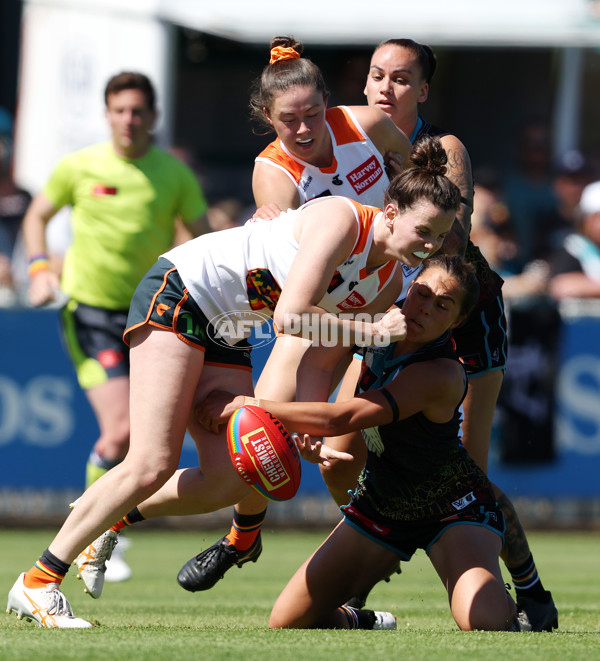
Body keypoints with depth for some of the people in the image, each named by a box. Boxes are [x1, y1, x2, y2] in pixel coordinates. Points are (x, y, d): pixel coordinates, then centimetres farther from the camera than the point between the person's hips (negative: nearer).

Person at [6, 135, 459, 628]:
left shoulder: (388, 282, 1)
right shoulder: (341, 219, -24)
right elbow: (289, 317, -31)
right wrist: (373, 331, -23)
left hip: (226, 336, 9)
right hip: (176, 295, -9)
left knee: (229, 480, -3)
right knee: (152, 464, -17)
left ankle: (109, 515, 19)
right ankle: (38, 583, -9)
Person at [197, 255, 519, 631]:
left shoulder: (442, 374, -31)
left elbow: (337, 420, -36)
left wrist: (247, 404, -32)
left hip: (453, 510, -6)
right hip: (382, 502, 6)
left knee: (484, 621, -33)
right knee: (285, 623, -6)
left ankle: (506, 607, 4)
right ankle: (362, 623, 26)